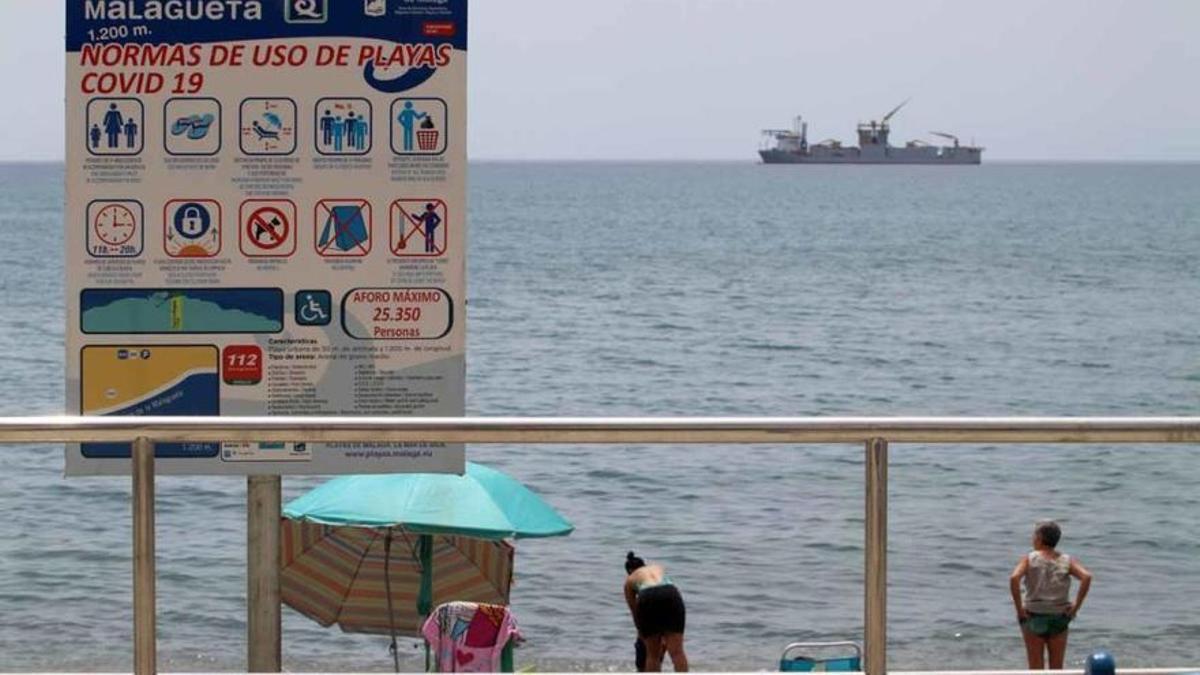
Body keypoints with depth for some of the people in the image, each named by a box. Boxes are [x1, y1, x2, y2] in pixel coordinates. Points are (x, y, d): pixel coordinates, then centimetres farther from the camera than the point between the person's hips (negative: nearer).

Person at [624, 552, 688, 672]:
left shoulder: (630, 580, 29)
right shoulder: (659, 568, 37)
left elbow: (634, 611, 30)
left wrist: (641, 634, 42)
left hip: (648, 598, -1)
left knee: (652, 655, 12)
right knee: (677, 651, -5)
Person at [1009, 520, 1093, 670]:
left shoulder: (1030, 559, -6)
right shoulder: (1067, 561, 0)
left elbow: (1014, 579, -22)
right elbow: (1086, 577, -14)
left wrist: (1019, 608, -15)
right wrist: (1076, 606, -8)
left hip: (1034, 617, -2)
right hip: (1059, 618, 2)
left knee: (1036, 668, 5)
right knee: (1057, 668, 10)